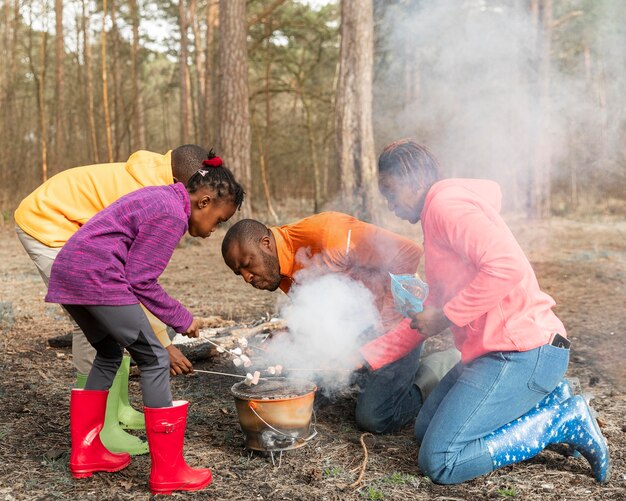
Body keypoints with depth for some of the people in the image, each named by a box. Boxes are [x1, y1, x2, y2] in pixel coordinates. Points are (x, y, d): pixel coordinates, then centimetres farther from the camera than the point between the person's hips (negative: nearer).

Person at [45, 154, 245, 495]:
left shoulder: (162, 197, 18)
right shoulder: (172, 216, -11)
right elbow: (140, 281, -12)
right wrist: (182, 320, -1)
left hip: (67, 270, 10)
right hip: (97, 278, -10)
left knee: (109, 355, 23)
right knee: (154, 360, -3)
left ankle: (85, 454, 29)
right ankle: (167, 473, 1)